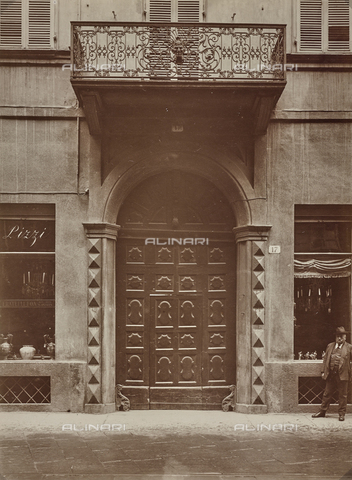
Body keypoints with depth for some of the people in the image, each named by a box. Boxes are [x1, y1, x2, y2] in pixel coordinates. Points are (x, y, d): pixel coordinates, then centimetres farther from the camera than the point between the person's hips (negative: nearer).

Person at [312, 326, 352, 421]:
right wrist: (323, 371, 7)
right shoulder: (330, 346, 11)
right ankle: (322, 411, 20)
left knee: (342, 395, 4)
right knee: (327, 394, 10)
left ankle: (341, 414, 15)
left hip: (342, 375, -3)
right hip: (331, 375, 3)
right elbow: (325, 359, 12)